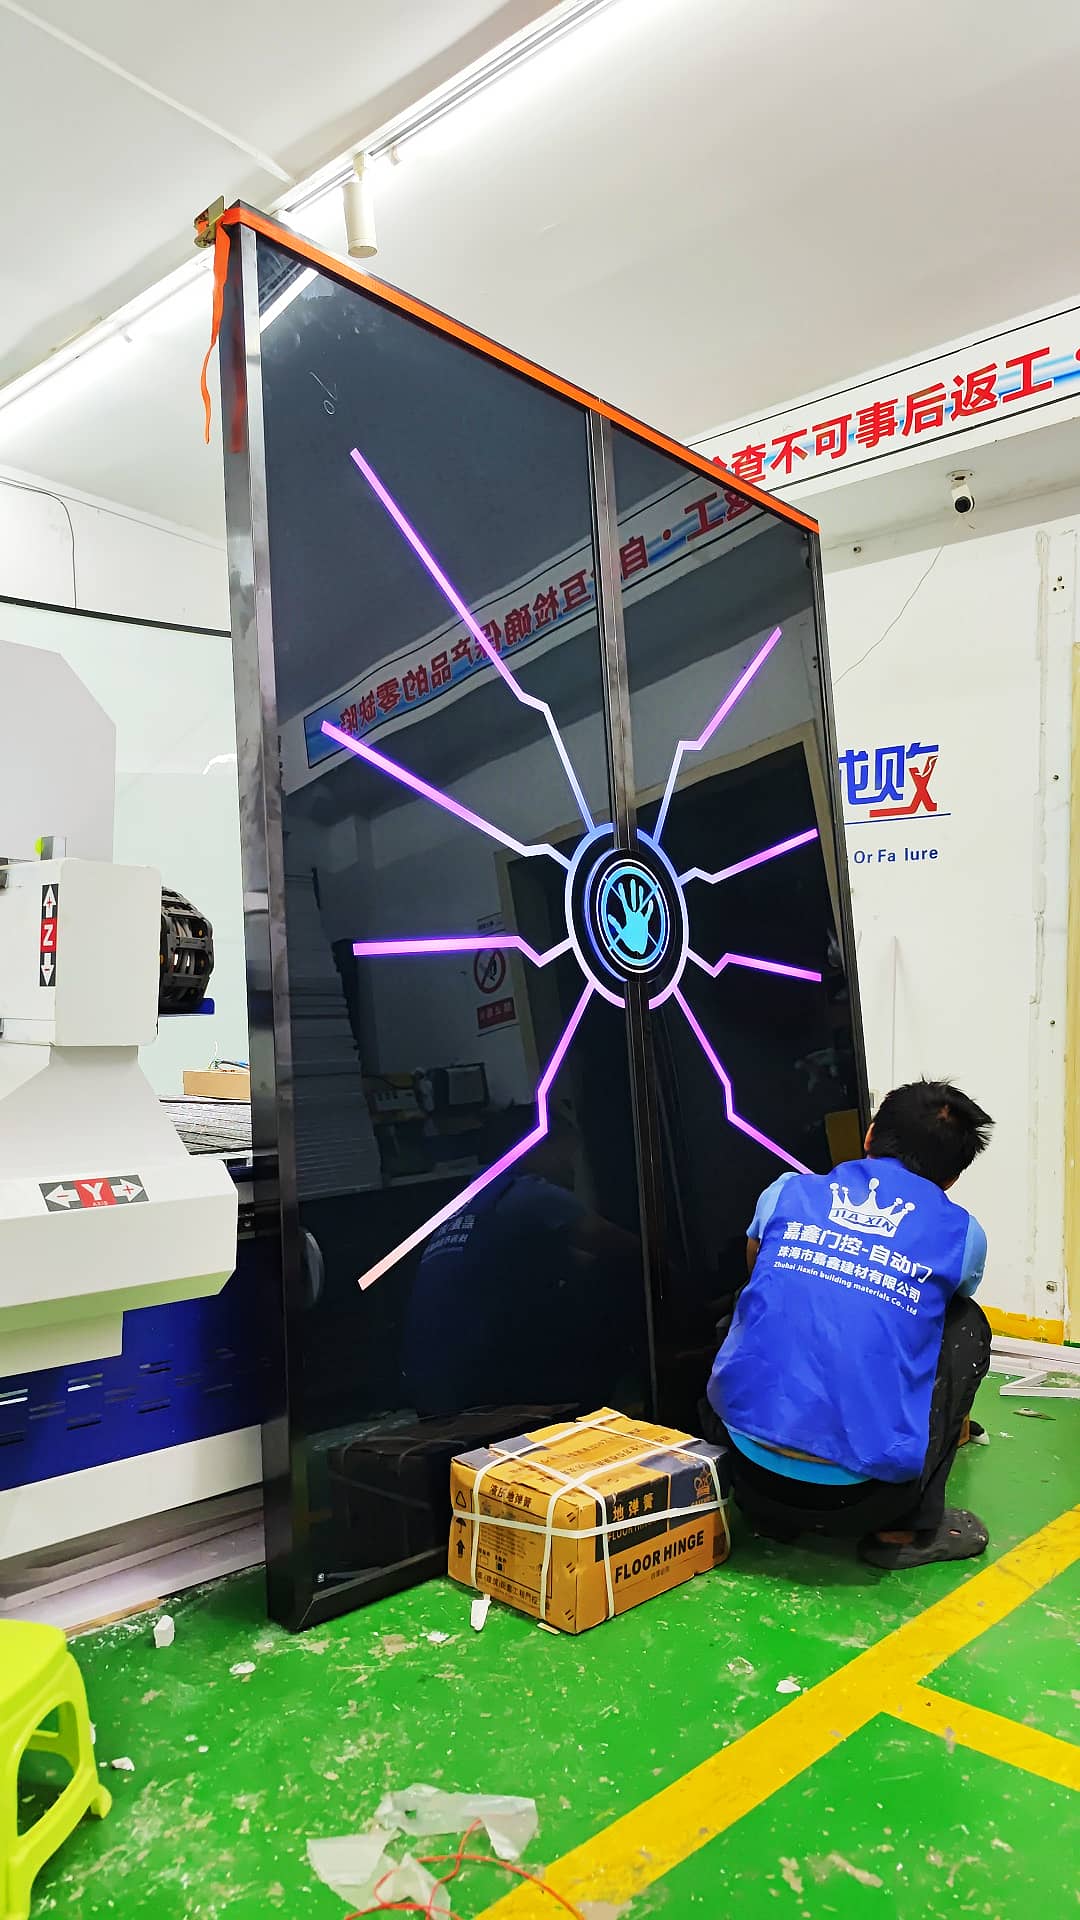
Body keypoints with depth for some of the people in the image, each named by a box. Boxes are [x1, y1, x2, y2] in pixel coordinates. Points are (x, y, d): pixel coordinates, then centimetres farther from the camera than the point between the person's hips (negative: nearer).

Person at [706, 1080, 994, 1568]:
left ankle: (774, 1517, 25)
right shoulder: (962, 1235, 3)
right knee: (966, 1325, 19)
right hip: (859, 1496, -2)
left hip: (751, 1474, 2)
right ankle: (910, 1529, 17)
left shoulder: (787, 1193, 7)